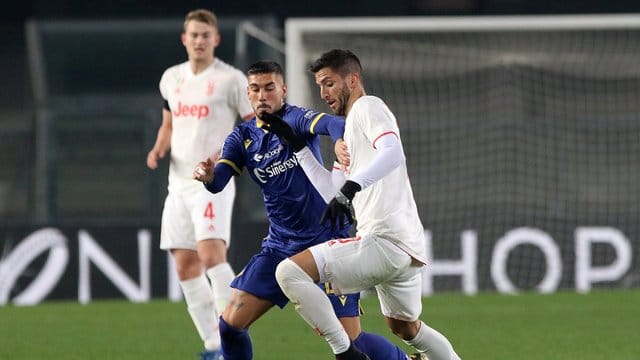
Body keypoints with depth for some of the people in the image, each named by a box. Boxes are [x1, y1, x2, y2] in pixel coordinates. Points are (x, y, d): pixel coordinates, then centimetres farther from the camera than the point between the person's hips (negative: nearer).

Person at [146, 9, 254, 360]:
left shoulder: (230, 79, -4)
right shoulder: (171, 78, 13)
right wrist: (159, 149, 6)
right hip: (179, 184, 6)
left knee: (211, 254, -23)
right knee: (185, 265, 2)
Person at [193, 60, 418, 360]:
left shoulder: (295, 119, -9)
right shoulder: (242, 138, 6)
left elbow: (331, 123, -31)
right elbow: (218, 182, -8)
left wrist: (340, 140, -55)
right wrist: (208, 175, -33)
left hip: (326, 240, -5)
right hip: (281, 244, 5)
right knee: (231, 323, -5)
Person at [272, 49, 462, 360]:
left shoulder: (368, 106, -1)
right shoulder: (350, 129, 27)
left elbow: (393, 153, -21)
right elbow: (333, 193, 24)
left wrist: (351, 187, -34)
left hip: (384, 240, -11)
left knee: (289, 272, -17)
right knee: (405, 328, 29)